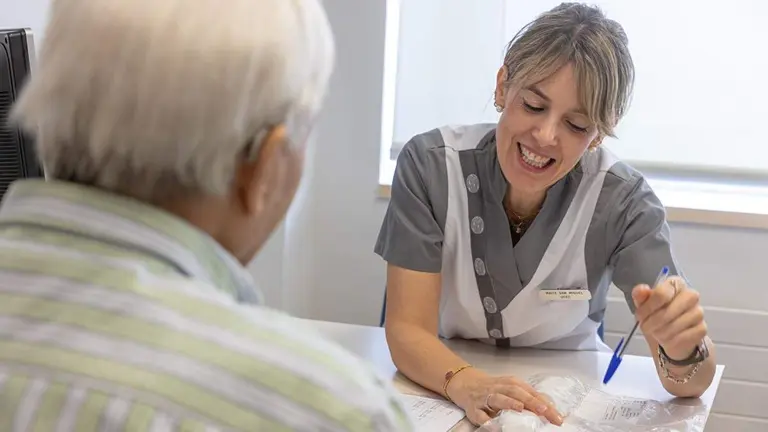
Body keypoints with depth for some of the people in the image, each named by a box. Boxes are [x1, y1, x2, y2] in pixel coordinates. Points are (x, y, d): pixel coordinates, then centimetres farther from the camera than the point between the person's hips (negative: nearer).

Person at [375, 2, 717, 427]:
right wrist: (468, 384, -34)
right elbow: (407, 328, -15)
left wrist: (682, 351, -39)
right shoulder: (430, 165, -14)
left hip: (568, 407, 0)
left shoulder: (621, 199, -14)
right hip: (444, 396, 0)